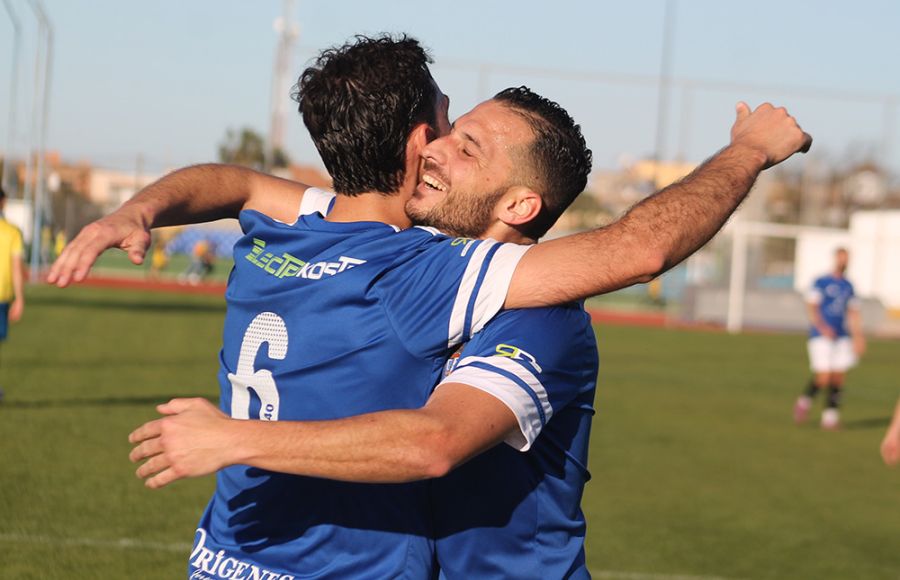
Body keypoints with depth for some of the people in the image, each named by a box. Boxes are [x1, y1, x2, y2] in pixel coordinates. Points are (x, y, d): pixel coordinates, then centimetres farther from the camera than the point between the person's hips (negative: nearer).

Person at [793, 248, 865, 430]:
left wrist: (858, 337, 12)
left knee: (838, 377, -2)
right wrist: (822, 327, -21)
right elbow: (811, 307, -8)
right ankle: (805, 400, 14)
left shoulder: (848, 286, 13)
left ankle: (830, 415, 8)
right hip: (821, 337, -5)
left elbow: (853, 313, 18)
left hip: (842, 338, 5)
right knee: (823, 379, -12)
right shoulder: (820, 283, -1)